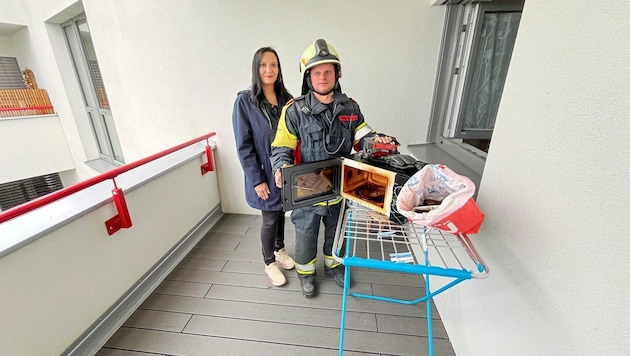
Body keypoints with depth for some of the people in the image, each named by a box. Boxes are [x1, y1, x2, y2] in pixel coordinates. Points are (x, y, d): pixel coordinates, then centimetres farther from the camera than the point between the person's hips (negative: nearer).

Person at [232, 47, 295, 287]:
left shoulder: (286, 99, 3)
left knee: (281, 212, 19)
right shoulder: (245, 101, -11)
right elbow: (244, 145, -13)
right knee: (270, 218, 9)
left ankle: (280, 250, 44)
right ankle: (269, 263, 33)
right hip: (265, 173, -4)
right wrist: (256, 179, -15)